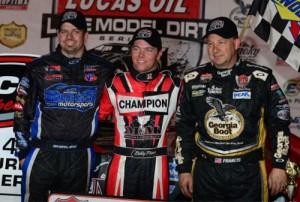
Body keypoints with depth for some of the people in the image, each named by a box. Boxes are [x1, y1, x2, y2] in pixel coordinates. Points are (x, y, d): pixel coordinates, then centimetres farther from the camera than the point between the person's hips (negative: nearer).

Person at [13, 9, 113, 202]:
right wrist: (23, 151, 3)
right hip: (42, 155, -1)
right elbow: (22, 111, 5)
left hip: (80, 157, 1)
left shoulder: (102, 69, 3)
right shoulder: (39, 68, 1)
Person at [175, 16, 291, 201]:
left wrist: (279, 166, -1)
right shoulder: (193, 79, 4)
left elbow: (279, 122, 2)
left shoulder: (261, 78, -3)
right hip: (205, 171, 2)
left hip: (248, 172, -2)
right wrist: (184, 169, 8)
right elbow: (184, 128, 9)